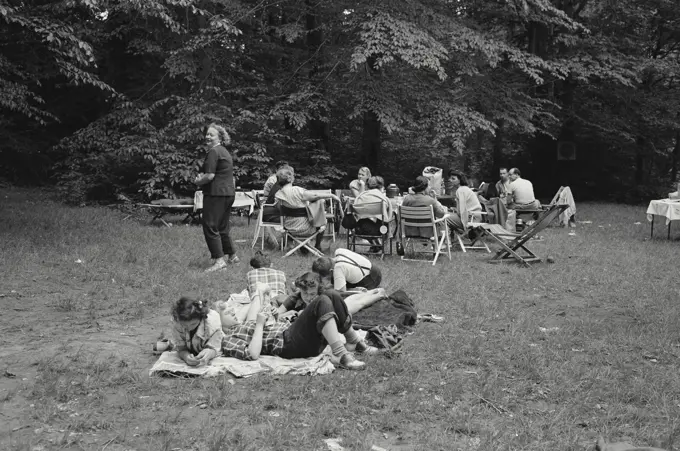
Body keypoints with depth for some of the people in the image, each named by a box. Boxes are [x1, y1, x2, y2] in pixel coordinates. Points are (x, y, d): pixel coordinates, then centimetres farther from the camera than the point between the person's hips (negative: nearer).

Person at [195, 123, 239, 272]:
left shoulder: (213, 152, -12)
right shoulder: (225, 152, 19)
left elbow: (210, 176, -19)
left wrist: (198, 181, -1)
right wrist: (203, 177, 17)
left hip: (216, 194, -10)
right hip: (229, 192, 10)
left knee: (210, 227, -7)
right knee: (222, 227, 19)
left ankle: (219, 260, -12)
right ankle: (232, 256, 27)